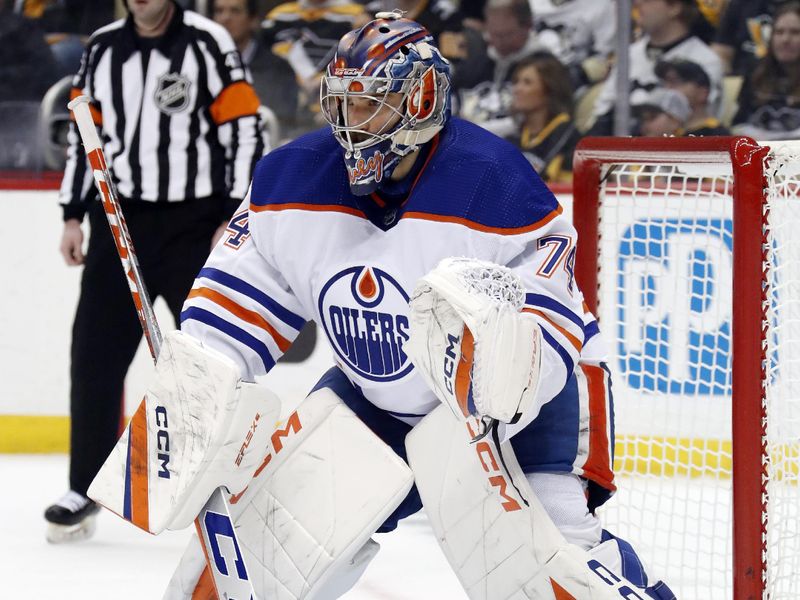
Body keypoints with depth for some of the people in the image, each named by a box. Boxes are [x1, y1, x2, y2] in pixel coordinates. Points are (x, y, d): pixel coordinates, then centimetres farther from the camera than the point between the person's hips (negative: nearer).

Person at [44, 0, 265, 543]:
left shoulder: (208, 44, -8)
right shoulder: (103, 49, 8)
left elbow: (244, 132, -9)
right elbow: (85, 134, 16)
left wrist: (234, 220, -13)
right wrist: (73, 215, 12)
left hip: (195, 228, -4)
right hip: (120, 223, 5)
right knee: (95, 356, 1)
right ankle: (85, 492, 9)